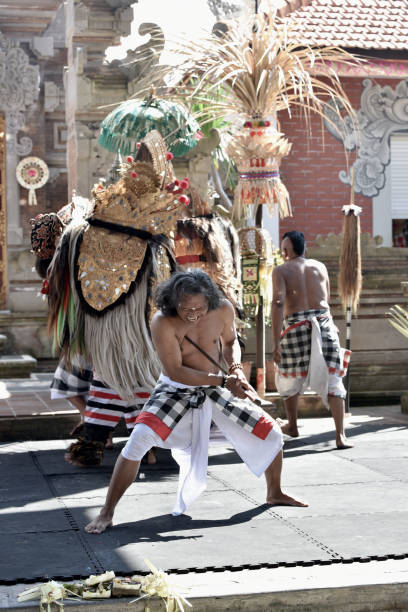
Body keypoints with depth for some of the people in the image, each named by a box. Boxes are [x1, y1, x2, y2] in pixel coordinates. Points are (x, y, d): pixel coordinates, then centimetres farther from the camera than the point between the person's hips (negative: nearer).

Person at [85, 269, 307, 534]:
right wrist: (223, 381, -28)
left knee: (271, 433, 5)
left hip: (214, 389, 5)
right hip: (176, 391, -4)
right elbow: (175, 372, -25)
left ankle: (275, 493, 33)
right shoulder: (163, 323, -27)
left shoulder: (224, 310, -14)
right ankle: (107, 513, -14)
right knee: (139, 440, -27)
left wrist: (236, 368, -12)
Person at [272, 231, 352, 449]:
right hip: (324, 322, 2)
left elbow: (278, 302, -13)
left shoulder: (281, 270, 0)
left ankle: (292, 426, 32)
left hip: (296, 325, -2)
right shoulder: (320, 266, 12)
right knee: (332, 380, 2)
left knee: (290, 377, 20)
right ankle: (340, 435, -5)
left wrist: (276, 343, -16)